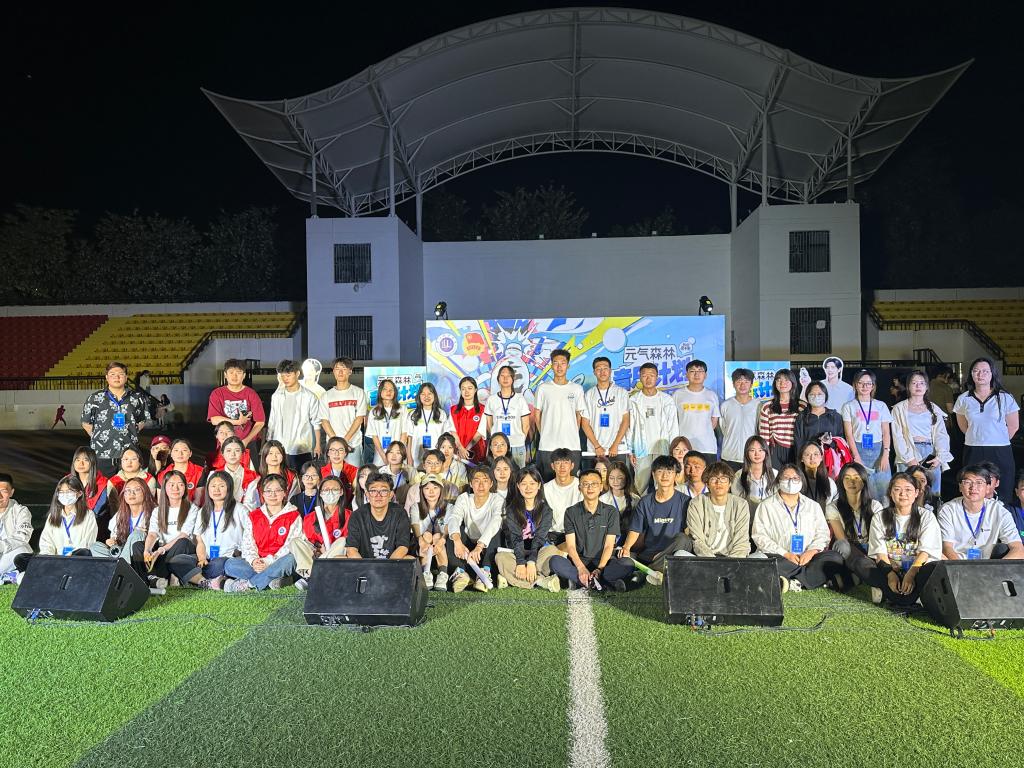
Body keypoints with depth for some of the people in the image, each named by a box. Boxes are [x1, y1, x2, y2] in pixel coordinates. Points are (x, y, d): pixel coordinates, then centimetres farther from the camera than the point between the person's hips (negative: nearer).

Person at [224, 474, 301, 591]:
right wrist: (253, 560, -15)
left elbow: (291, 546, -7)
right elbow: (247, 544, 5)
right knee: (229, 564, -21)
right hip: (257, 563, 3)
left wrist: (269, 561, -19)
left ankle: (246, 584, -27)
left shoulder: (294, 517, 2)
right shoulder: (252, 516, 14)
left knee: (291, 559, -37)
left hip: (278, 563, -3)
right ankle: (270, 580, -29)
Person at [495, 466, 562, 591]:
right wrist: (520, 562, -25)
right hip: (517, 552, 0)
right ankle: (541, 580, -35)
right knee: (500, 557, -29)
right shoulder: (512, 509, 2)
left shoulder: (545, 510, 1)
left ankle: (511, 578, -32)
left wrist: (531, 562, -25)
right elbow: (515, 537, -10)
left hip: (538, 552, 0)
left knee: (552, 550, -30)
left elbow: (540, 537, -10)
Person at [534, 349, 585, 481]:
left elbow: (579, 415, 12)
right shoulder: (543, 388, 4)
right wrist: (544, 435, 4)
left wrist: (573, 435, 5)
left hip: (572, 446, 1)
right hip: (547, 447, -1)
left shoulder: (577, 389, 6)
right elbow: (537, 415, 9)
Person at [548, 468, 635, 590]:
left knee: (627, 564, -29)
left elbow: (609, 545, -2)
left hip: (602, 562, 0)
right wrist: (581, 568, -22)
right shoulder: (571, 512, 5)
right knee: (554, 561, -30)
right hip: (578, 562, 0)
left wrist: (599, 569, -20)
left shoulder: (611, 512, 5)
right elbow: (570, 546, -4)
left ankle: (578, 582, -29)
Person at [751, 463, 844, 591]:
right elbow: (760, 536, -2)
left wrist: (812, 551, -9)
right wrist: (785, 554, -13)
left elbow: (822, 533, 12)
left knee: (836, 559, -24)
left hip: (808, 556, 3)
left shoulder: (813, 506, 21)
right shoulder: (766, 506, 8)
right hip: (780, 559, -3)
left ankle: (794, 583, -27)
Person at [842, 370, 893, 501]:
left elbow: (886, 432, 7)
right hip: (859, 449, -2)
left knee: (884, 488, -6)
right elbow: (849, 435, 0)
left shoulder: (881, 406, 12)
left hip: (878, 449, 2)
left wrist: (885, 454, -6)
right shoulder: (849, 407, 6)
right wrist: (857, 457, -10)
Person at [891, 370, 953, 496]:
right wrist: (909, 458, -11)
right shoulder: (899, 408, 7)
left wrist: (939, 457, -6)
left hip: (931, 454, 3)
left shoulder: (934, 409, 16)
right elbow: (897, 436, -1)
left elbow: (941, 434, 9)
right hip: (908, 454, -3)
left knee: (934, 493, -1)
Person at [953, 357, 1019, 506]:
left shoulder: (1005, 398, 1)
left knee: (1001, 496, -3)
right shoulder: (963, 399, 6)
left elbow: (1013, 426, 7)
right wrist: (977, 439, 14)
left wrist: (998, 440, 10)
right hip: (973, 453, 1)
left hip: (1000, 453, -1)